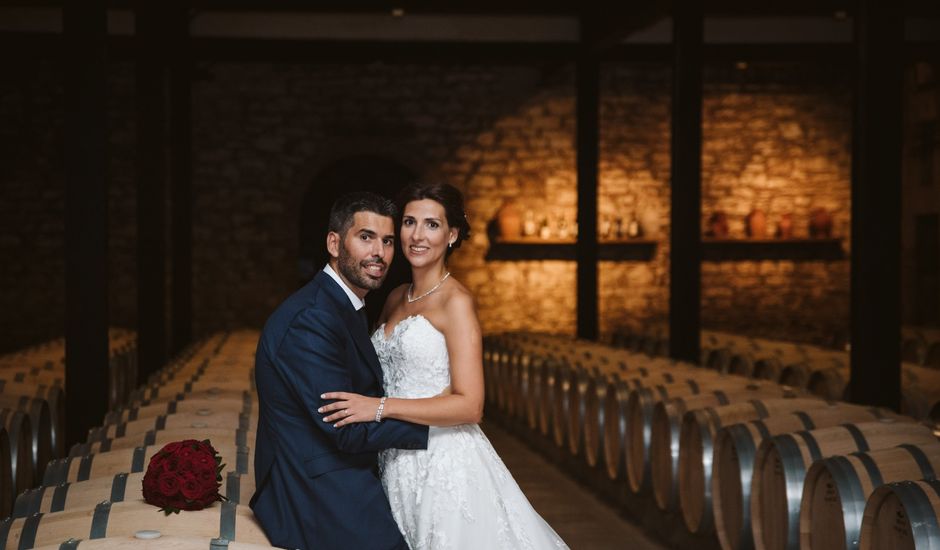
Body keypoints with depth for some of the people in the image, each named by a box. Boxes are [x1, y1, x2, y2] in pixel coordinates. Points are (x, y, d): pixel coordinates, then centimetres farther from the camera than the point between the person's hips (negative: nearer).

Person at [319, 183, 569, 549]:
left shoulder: (456, 301, -11)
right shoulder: (395, 298, 10)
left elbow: (470, 406, -18)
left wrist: (381, 408, -23)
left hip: (443, 462, -6)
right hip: (397, 462, 7)